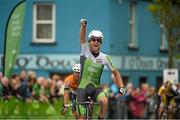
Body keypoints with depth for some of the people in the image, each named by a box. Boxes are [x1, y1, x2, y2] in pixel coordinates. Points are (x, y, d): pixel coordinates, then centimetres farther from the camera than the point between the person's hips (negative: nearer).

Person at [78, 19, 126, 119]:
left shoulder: (105, 58, -2)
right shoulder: (85, 51, -5)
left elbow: (115, 73, 5)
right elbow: (82, 37, -22)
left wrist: (121, 87, -8)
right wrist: (83, 25, -41)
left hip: (96, 88, 1)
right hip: (83, 88, -1)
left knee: (104, 101, -30)